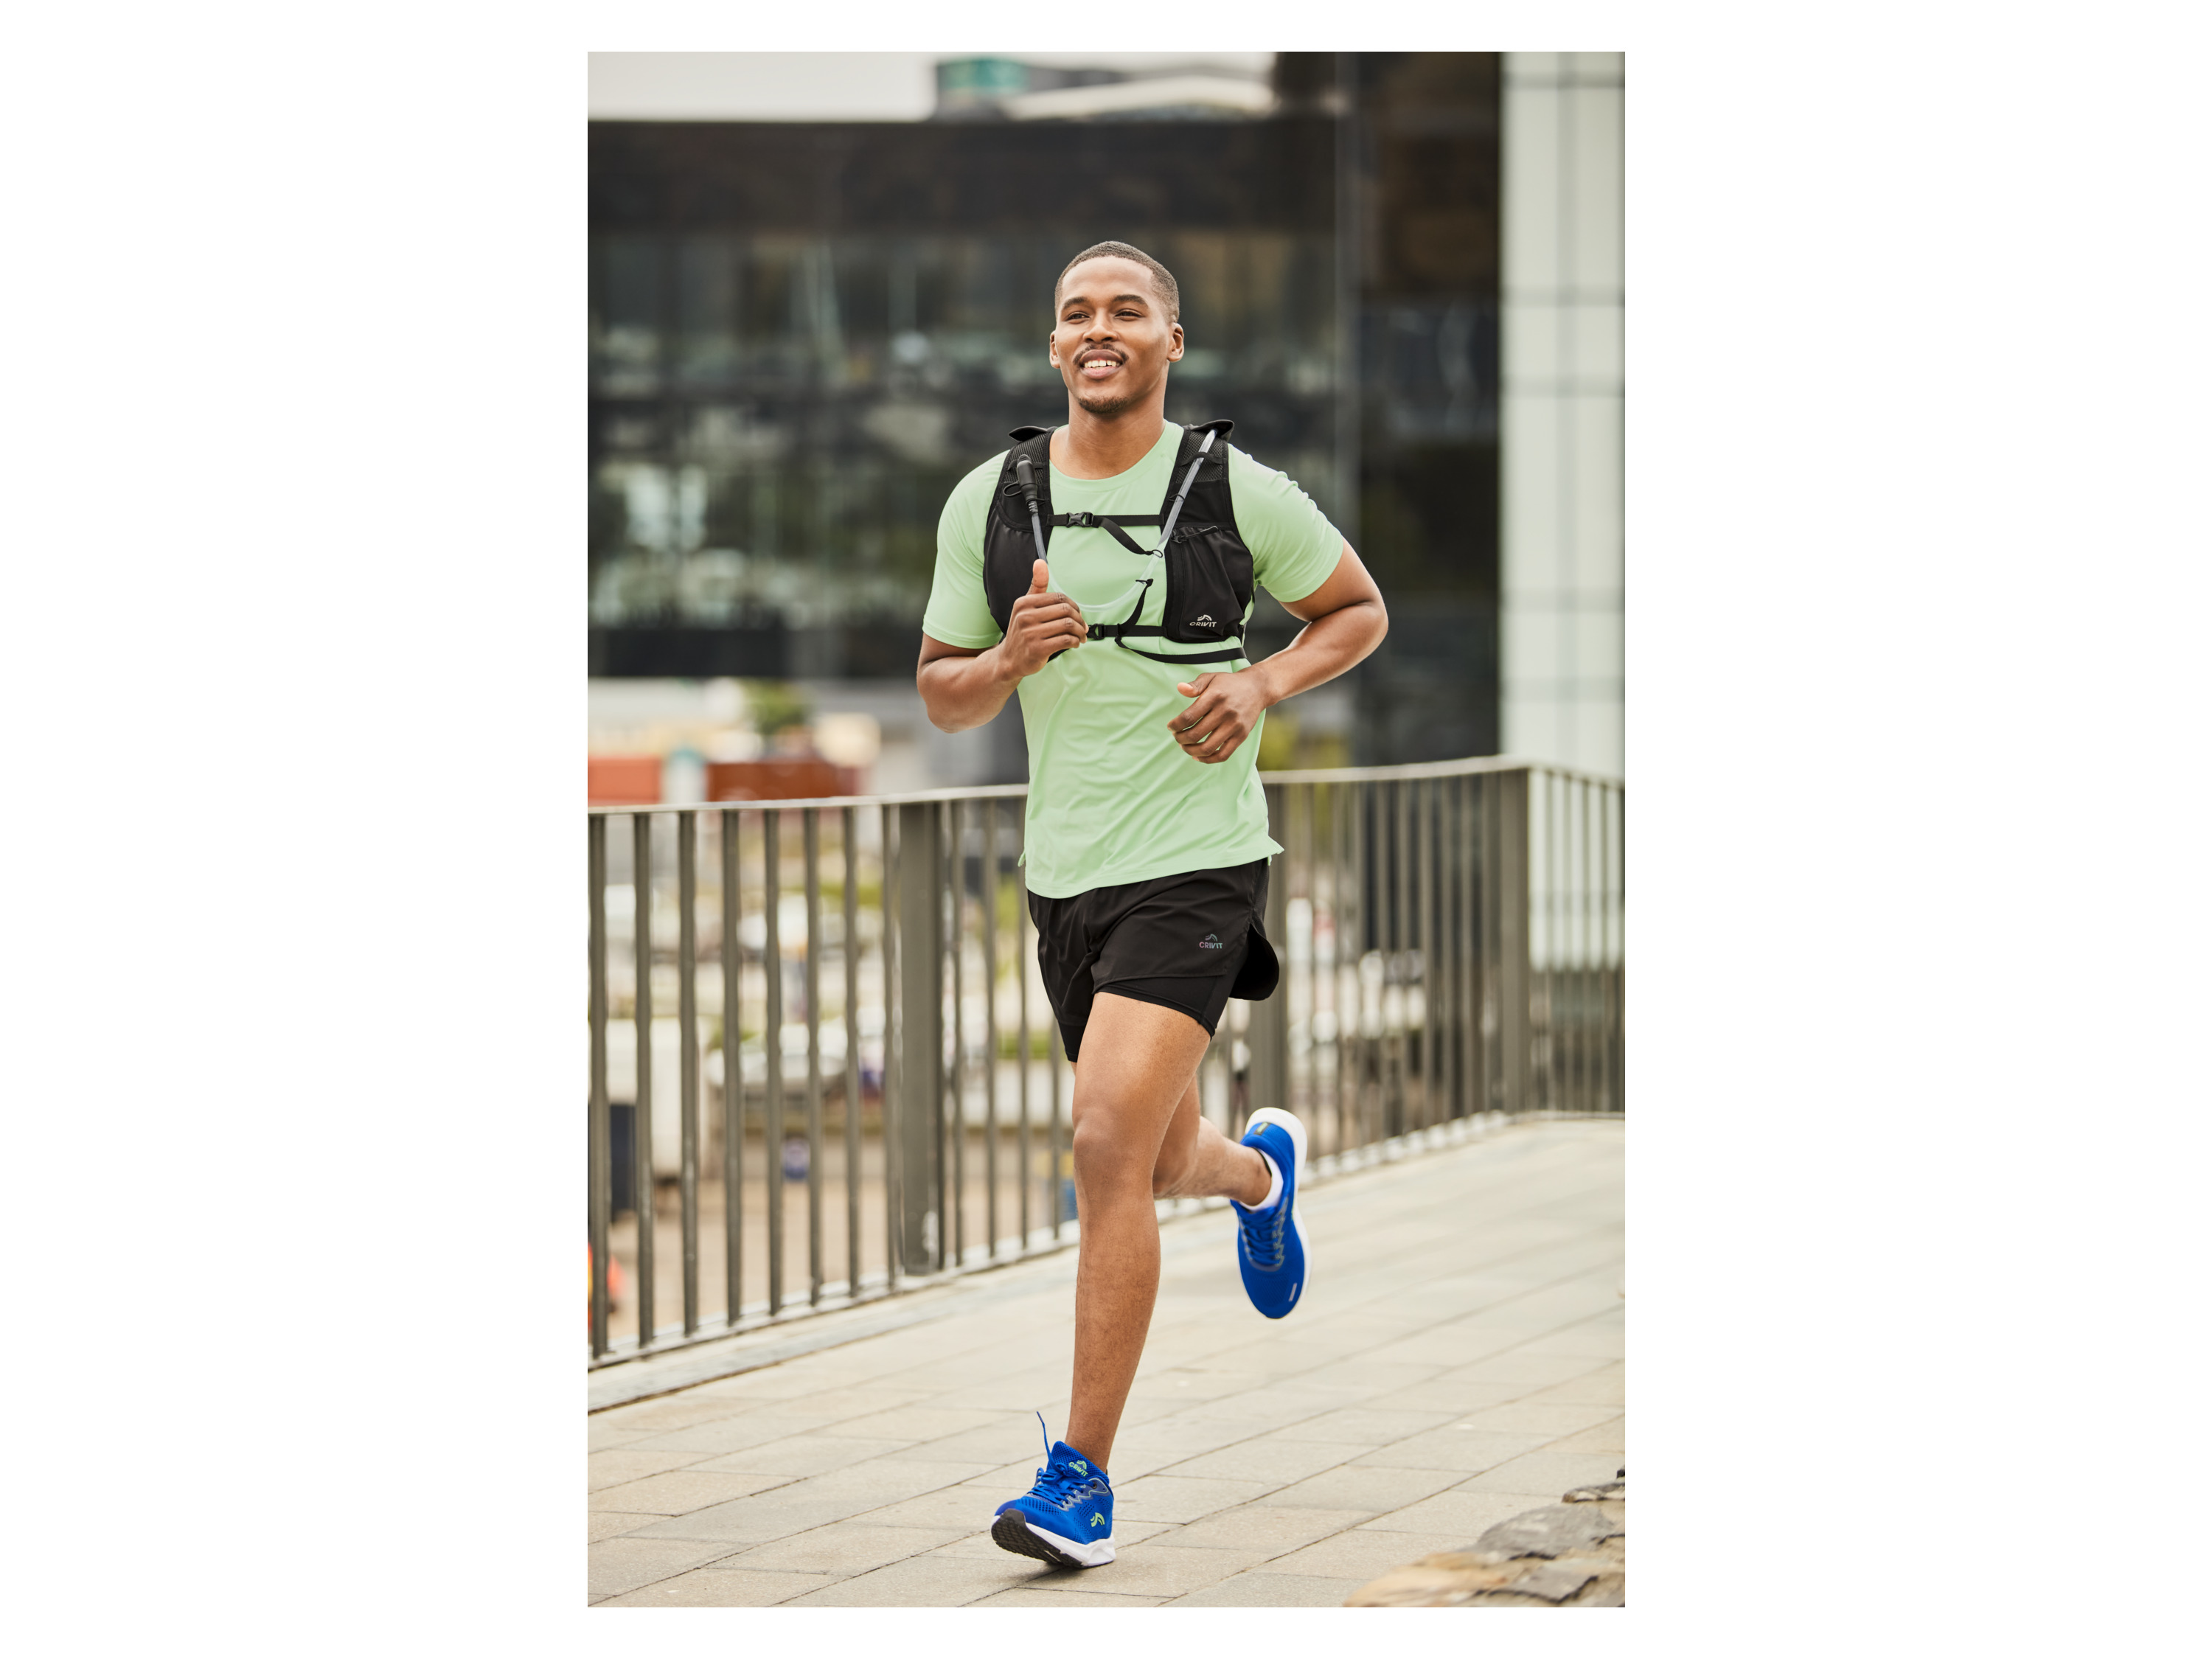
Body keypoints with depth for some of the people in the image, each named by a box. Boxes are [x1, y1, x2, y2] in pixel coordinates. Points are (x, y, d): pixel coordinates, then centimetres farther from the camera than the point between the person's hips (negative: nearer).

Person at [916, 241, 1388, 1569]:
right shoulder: (988, 500, 4)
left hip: (1196, 868, -4)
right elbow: (942, 693, 10)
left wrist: (1264, 683, -9)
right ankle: (1261, 1166, 58)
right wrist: (1009, 658, -12)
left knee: (1112, 1147, -19)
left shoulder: (1238, 490, -4)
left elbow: (1360, 610, 10)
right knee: (1159, 1165, 18)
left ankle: (1085, 1481, -13)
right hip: (1065, 874, 5)